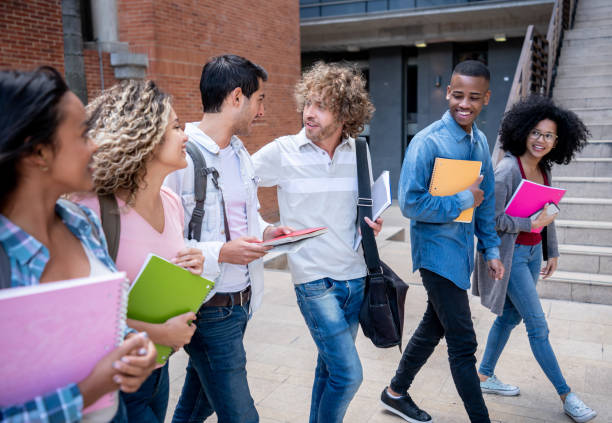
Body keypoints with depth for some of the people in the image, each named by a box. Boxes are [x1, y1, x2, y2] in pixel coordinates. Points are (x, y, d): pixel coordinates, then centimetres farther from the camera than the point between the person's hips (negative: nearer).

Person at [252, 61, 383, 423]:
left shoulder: (358, 152, 2)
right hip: (314, 279, -4)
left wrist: (370, 223, -5)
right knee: (348, 373, -7)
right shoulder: (282, 152, -9)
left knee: (330, 367, 16)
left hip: (355, 275, 4)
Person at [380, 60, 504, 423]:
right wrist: (463, 200, -17)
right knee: (463, 342, -1)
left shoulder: (480, 141, 6)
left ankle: (397, 392, 39)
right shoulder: (428, 142, -17)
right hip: (438, 252, -8)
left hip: (463, 250, 8)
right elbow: (410, 203, -21)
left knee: (435, 326, 20)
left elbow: (485, 200, 14)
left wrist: (491, 249, 12)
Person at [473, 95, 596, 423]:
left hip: (532, 252, 8)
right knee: (538, 326, 0)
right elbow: (491, 218, -21)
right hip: (510, 254, -8)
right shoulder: (507, 169, -18)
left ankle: (485, 376, 31)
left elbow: (546, 214, 15)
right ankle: (566, 396, 13)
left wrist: (553, 251, 16)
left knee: (510, 316, 16)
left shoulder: (544, 169, 5)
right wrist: (530, 224, -22)